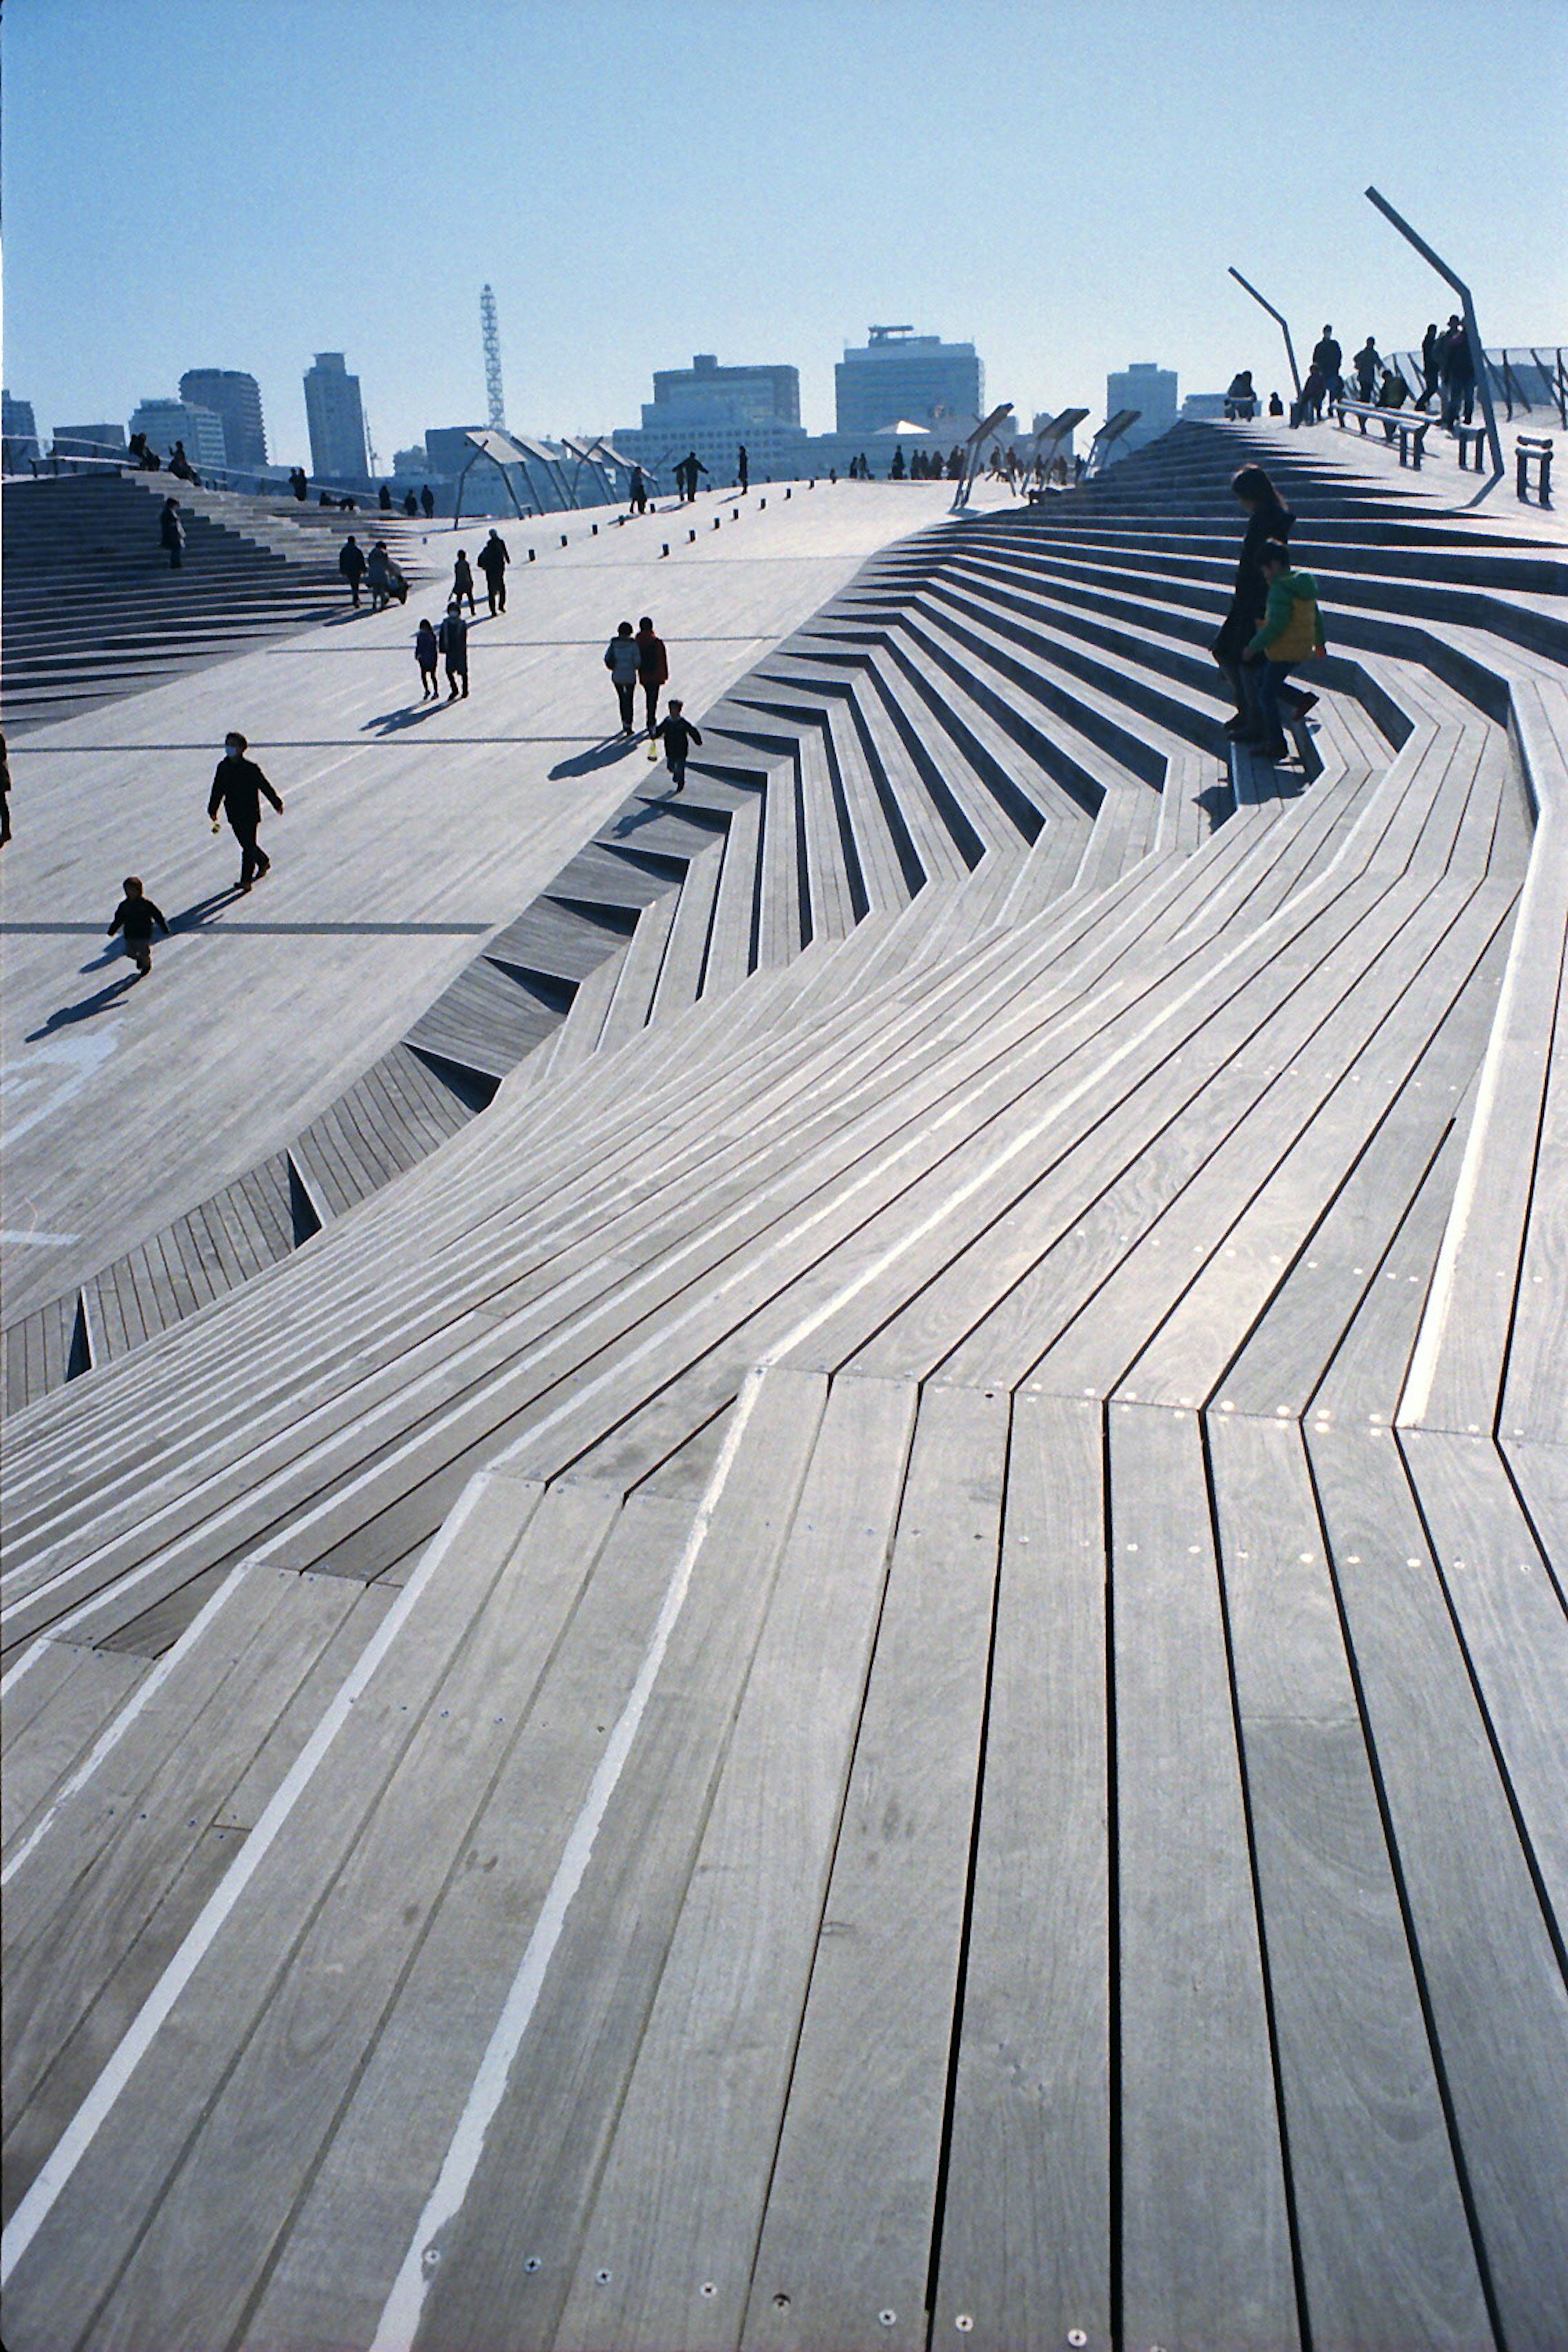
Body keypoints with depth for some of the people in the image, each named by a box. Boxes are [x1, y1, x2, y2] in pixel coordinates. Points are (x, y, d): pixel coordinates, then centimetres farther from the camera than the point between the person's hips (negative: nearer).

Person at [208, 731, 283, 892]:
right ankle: (264, 863, 42)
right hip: (233, 814, 5)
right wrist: (213, 811, 12)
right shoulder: (223, 767, 0)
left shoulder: (251, 769, -15)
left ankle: (246, 880, 2)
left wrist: (277, 804, 4)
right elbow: (218, 790, 10)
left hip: (250, 813, -5)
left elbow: (265, 787, -5)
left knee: (248, 846, -3)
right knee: (246, 844, 17)